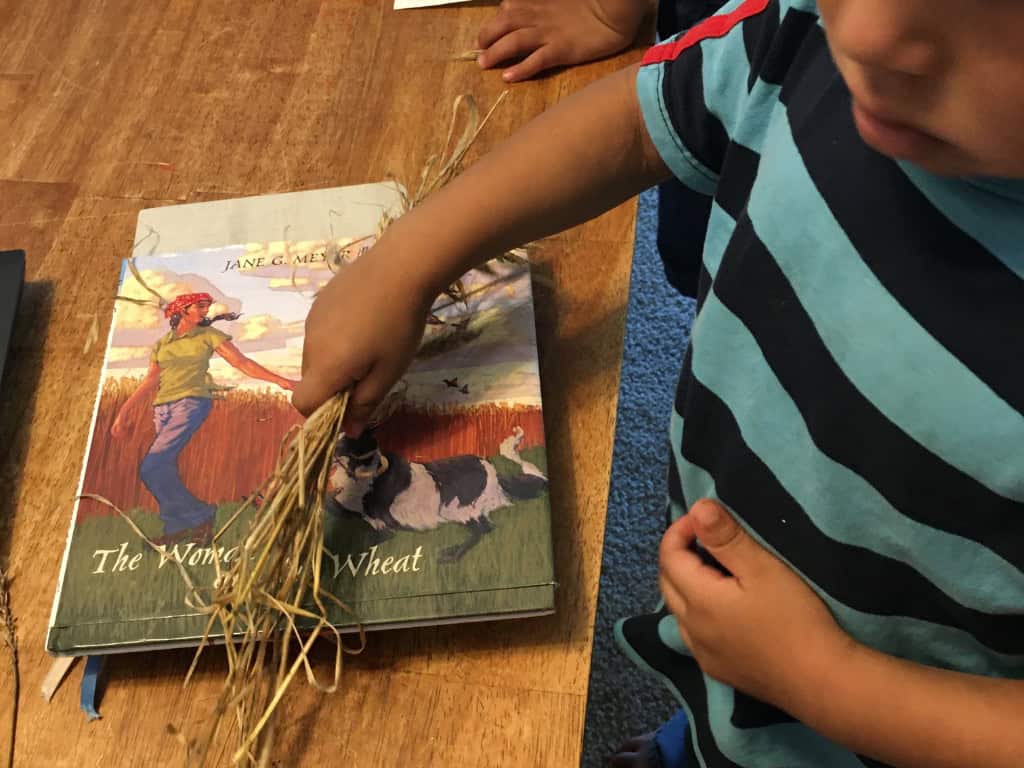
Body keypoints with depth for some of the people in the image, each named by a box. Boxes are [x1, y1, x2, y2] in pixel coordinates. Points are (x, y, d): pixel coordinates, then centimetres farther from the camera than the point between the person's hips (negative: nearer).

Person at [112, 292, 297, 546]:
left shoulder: (209, 335, 5)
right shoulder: (162, 343, 14)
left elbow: (242, 363, -2)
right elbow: (150, 381, 16)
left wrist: (280, 380, -11)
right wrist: (125, 412, 12)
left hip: (192, 403, -5)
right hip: (162, 408, 5)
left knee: (151, 468, -18)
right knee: (164, 470, 2)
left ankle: (198, 516, -6)